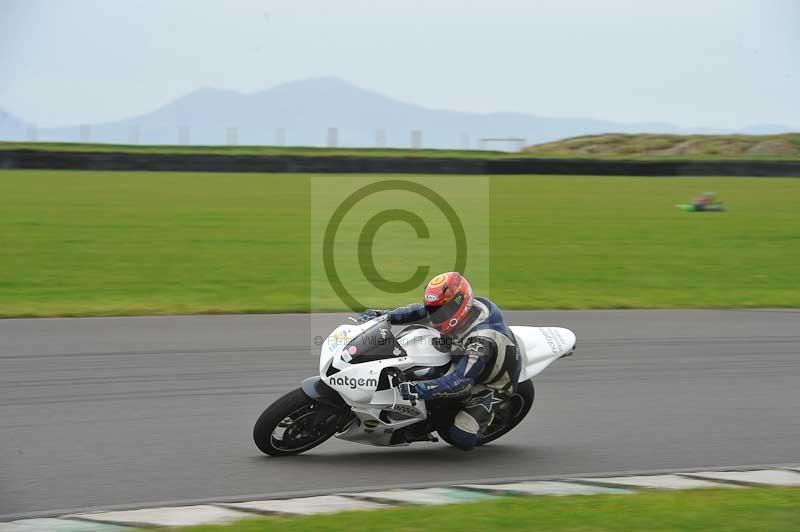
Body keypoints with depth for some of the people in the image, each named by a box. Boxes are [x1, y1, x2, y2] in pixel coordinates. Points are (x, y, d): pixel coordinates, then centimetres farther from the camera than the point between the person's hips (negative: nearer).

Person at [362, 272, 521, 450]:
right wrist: (388, 315, -15)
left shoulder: (482, 341, -43)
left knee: (462, 439, -15)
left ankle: (489, 410, 12)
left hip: (492, 386, -8)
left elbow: (461, 382, -46)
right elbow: (421, 311, -6)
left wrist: (419, 390, -52)